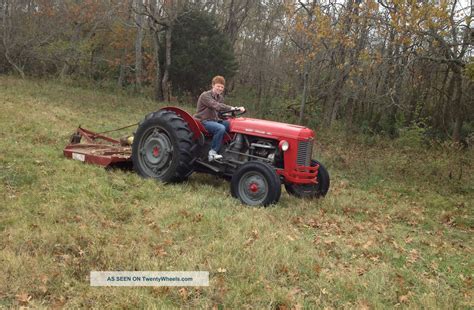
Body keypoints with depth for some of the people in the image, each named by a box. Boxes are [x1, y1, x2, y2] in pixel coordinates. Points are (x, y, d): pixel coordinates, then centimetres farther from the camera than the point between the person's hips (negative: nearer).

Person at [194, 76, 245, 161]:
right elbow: (216, 106, -30)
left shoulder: (220, 97, 14)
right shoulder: (205, 96, -14)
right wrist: (232, 108, -40)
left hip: (215, 120, 8)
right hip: (204, 121, -8)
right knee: (221, 128, -34)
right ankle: (213, 152, -25)